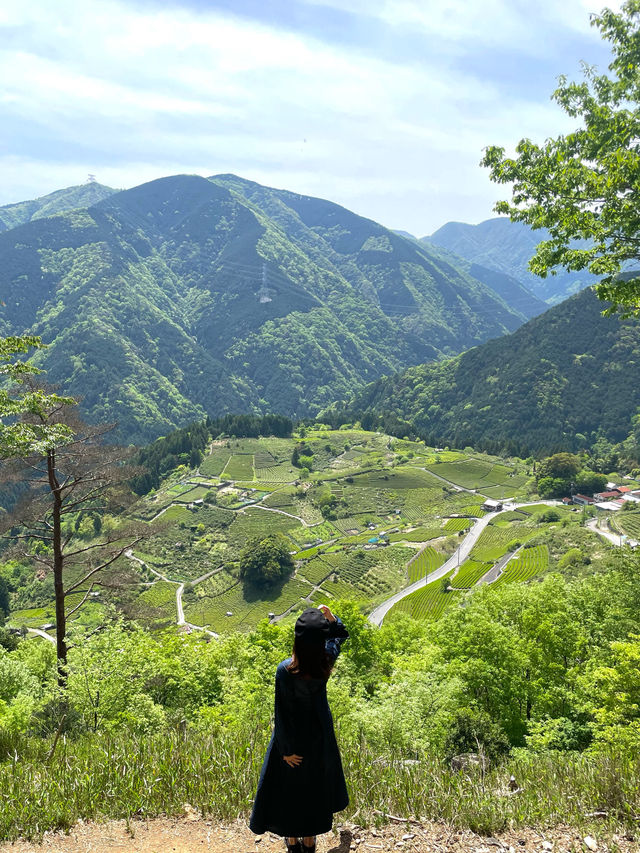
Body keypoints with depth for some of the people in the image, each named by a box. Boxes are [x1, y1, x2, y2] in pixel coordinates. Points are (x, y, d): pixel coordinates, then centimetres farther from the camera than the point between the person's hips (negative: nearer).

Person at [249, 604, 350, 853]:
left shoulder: (285, 671, -32)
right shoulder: (327, 659, -22)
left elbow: (282, 713, -22)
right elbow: (341, 634, 1)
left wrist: (286, 748, -11)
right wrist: (331, 617, -14)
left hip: (294, 735, -4)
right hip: (319, 732, 4)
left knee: (289, 784, 20)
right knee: (315, 783, 24)